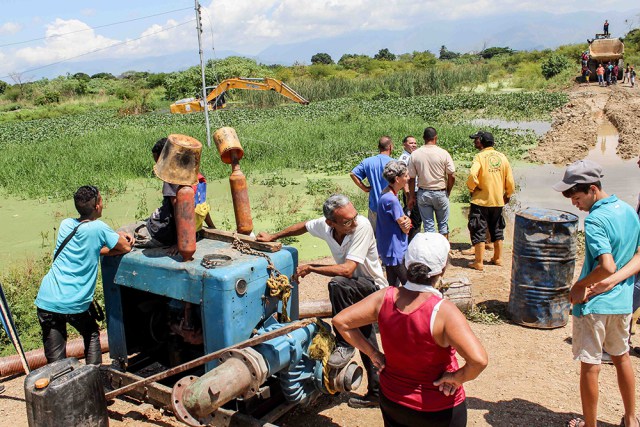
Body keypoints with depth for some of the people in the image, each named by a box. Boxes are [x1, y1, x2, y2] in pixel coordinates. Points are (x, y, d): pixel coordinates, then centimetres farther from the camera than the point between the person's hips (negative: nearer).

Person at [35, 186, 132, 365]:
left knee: (55, 360, 8)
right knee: (92, 335, 25)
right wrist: (117, 237, 16)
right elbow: (126, 247, -1)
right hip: (74, 304, -3)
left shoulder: (66, 224, 8)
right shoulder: (98, 228, -9)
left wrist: (116, 236, 9)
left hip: (47, 301, 4)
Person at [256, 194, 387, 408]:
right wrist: (273, 236, 13)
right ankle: (376, 393, 37)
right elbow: (303, 226, 9)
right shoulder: (324, 225, -15)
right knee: (366, 344, 18)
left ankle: (344, 345, -19)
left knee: (337, 284, -36)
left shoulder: (362, 226, -32)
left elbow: (347, 270, -37)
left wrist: (310, 268, -29)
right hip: (354, 291, 7)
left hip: (373, 287, -7)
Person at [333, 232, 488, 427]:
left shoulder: (385, 297, -14)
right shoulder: (443, 312, -28)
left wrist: (373, 353, -4)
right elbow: (479, 360, -37)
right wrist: (457, 378, -18)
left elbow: (340, 321, -9)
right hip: (439, 411, -4)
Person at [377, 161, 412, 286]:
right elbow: (405, 229, -15)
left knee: (393, 287, 15)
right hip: (396, 252, -10)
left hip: (388, 250, 10)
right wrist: (407, 223, 4)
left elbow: (404, 223, 11)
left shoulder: (386, 195, 7)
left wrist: (406, 220, -10)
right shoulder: (391, 200, -23)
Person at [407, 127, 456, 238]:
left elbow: (411, 178, -2)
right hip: (440, 193, -1)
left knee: (428, 225, 8)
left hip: (423, 193, 1)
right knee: (443, 224, 13)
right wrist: (448, 191, 10)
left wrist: (411, 197, 7)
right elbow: (452, 176, -6)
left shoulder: (415, 154, -5)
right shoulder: (443, 153, -9)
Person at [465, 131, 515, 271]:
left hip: (481, 200, -5)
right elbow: (510, 180, 5)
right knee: (497, 230, 19)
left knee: (479, 231, 2)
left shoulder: (480, 157, -13)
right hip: (498, 200, 5)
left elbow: (472, 175, -29)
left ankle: (479, 262, 4)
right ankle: (498, 258, 28)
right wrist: (508, 195, 19)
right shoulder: (502, 157, 3)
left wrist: (471, 187, -10)